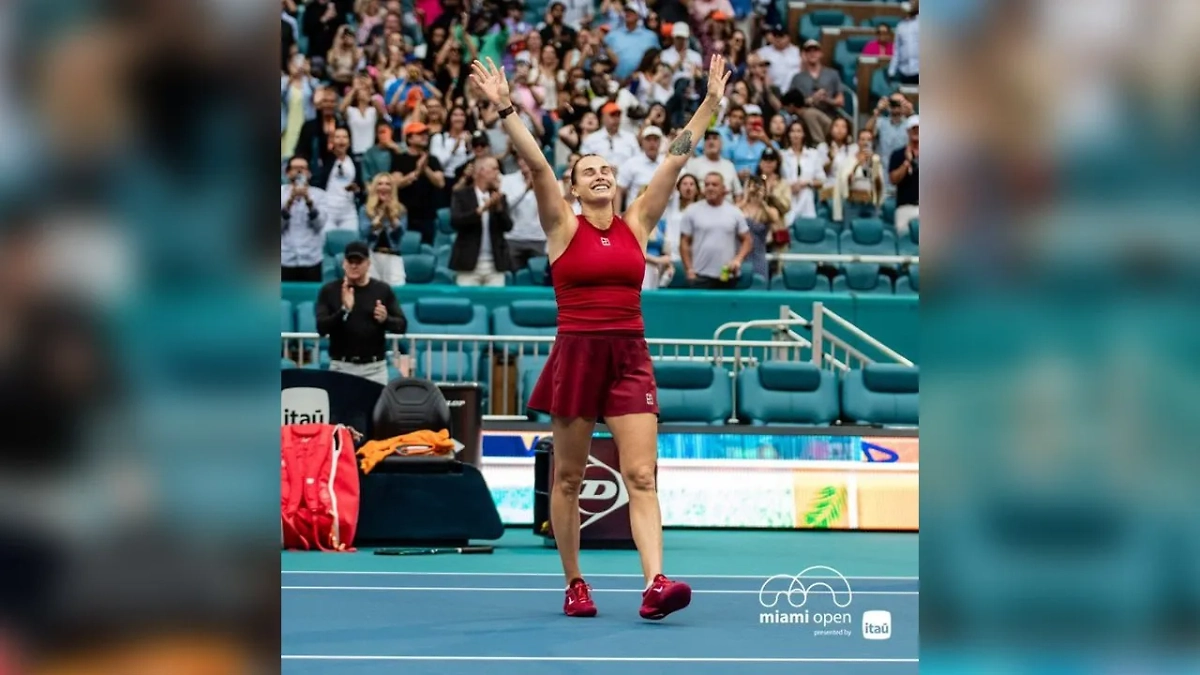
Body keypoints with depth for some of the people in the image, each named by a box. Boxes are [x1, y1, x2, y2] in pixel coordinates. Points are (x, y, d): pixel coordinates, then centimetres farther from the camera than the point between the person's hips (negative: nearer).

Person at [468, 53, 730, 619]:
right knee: (569, 477, 6)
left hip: (629, 356, 2)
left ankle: (655, 585, -22)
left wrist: (710, 104, 5)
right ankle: (574, 584, 18)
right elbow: (536, 164, -10)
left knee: (641, 474, -10)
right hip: (576, 354, -2)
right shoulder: (563, 228, 1)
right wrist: (505, 110, -21)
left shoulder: (636, 224, 9)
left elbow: (675, 161, 7)